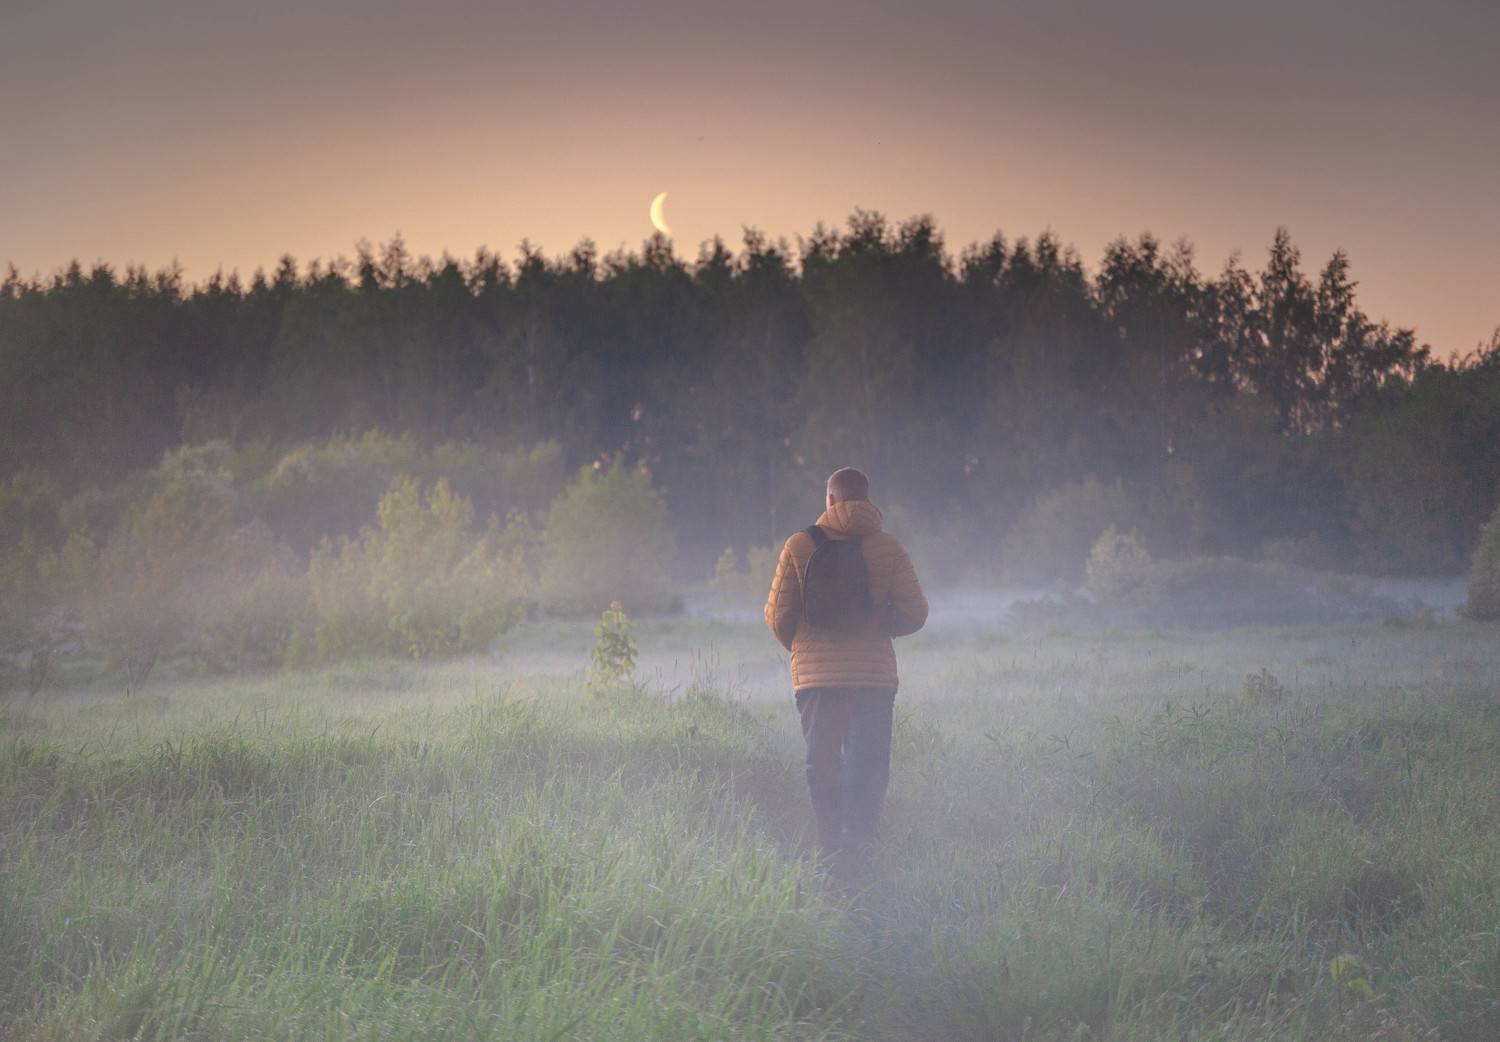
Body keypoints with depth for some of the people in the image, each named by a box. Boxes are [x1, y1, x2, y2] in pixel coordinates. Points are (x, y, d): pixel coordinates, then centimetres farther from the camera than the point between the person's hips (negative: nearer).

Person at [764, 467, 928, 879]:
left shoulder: (800, 546, -1)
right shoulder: (888, 547, 0)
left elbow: (778, 615, 1)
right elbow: (914, 613, 1)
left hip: (816, 675, 0)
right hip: (874, 673, 0)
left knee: (822, 764, 10)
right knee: (869, 767, 4)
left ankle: (831, 852, 5)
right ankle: (858, 839, -15)